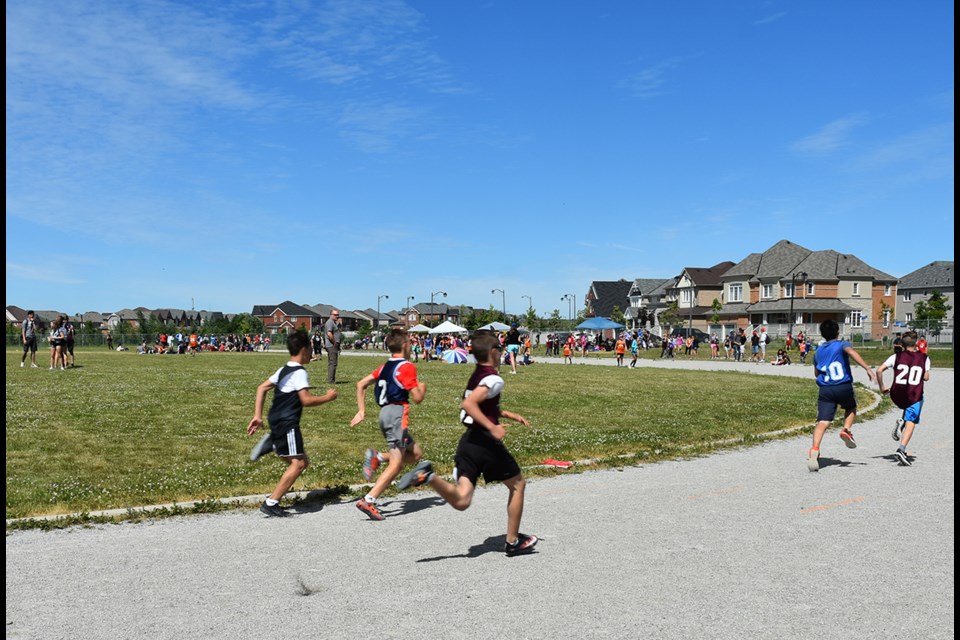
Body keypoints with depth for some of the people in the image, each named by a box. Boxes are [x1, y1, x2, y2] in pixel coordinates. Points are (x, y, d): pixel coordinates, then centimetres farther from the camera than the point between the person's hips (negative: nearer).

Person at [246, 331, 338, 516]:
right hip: (287, 423, -9)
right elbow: (307, 400, -20)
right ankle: (271, 503, -9)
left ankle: (272, 444, 2)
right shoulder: (299, 372, -12)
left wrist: (258, 416, 14)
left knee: (302, 461, 13)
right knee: (298, 463, -9)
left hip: (276, 420, 9)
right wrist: (328, 397, -5)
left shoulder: (284, 370, 15)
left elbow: (262, 388, 15)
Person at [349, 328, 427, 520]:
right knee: (396, 464, -6)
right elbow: (417, 398, -9)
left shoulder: (385, 366, 16)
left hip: (385, 413, 9)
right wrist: (423, 388, 12)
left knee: (416, 454, 16)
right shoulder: (407, 367, -7)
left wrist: (361, 411, 16)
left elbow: (361, 384, 16)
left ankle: (377, 457, 0)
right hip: (397, 413, -9)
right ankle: (368, 501, -14)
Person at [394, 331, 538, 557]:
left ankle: (428, 476, -24)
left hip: (468, 441, 7)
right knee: (518, 485, 16)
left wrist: (510, 415, 30)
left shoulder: (477, 375, 16)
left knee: (461, 501, -1)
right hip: (486, 443, -7)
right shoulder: (494, 379, -12)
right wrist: (493, 427, -26)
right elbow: (468, 404, -27)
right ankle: (513, 542, 22)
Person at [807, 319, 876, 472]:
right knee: (851, 407, 30)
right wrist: (867, 368, -25)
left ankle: (815, 449, -29)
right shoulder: (842, 344, 5)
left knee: (822, 422, -9)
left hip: (825, 390, 2)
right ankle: (846, 430, 5)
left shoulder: (818, 352, 18)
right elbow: (851, 352, -19)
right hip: (844, 388, -2)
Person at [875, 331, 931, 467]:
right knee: (910, 422, -1)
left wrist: (882, 387, 5)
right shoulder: (924, 358, 4)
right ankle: (901, 449, -19)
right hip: (914, 395, -2)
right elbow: (926, 377, 11)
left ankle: (901, 421, 6)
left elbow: (879, 370, -6)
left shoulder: (896, 357, 3)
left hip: (897, 395, 2)